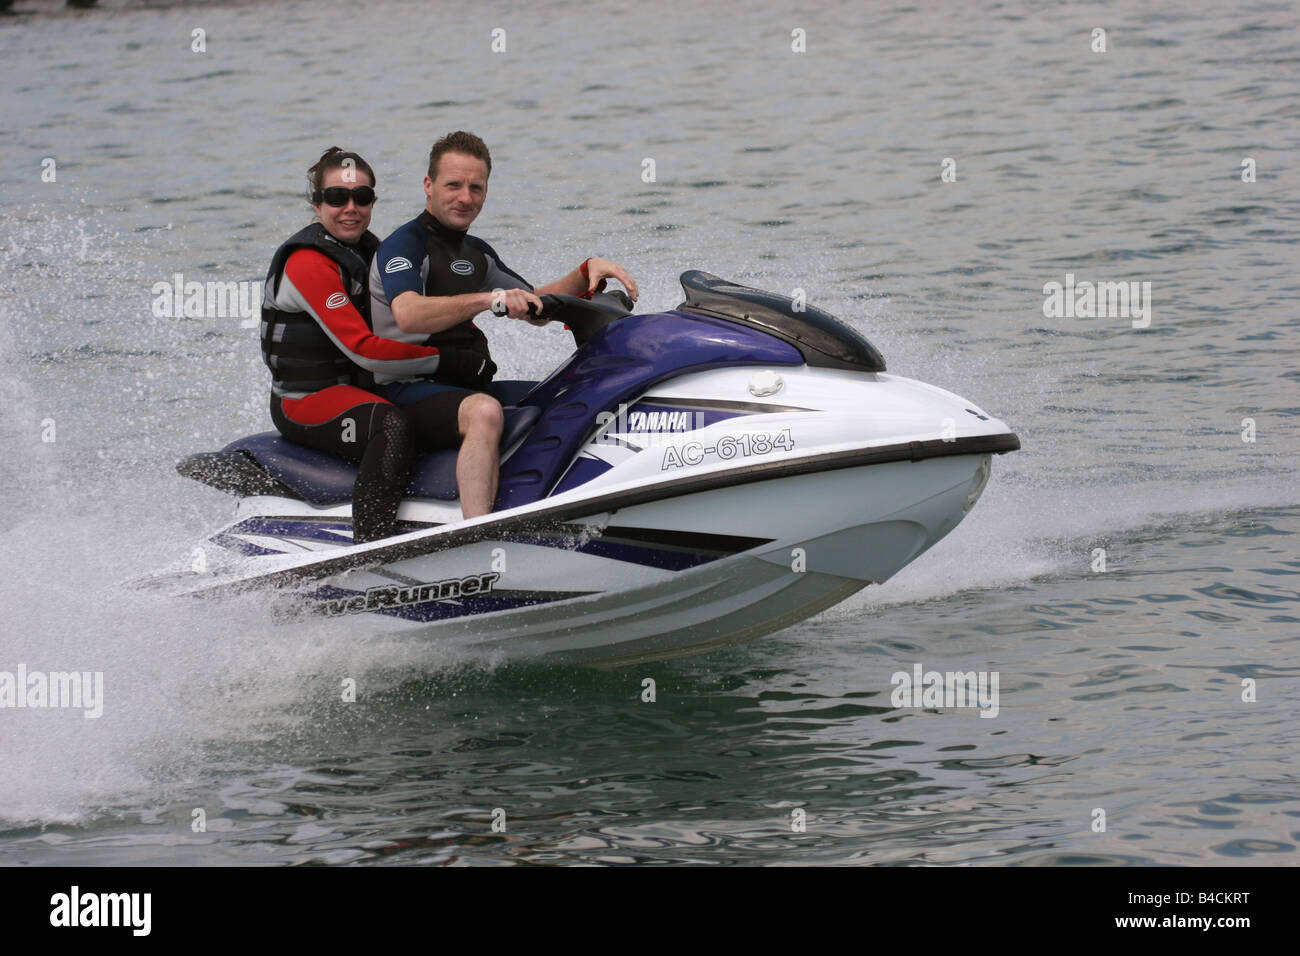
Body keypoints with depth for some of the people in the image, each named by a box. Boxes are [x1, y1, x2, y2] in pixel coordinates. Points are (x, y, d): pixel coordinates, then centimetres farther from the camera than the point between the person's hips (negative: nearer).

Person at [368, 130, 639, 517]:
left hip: (470, 384, 9)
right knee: (484, 412, -39)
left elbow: (535, 309, 24)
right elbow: (408, 315, -29)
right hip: (411, 387, -9)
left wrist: (587, 274, 7)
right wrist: (490, 299, -38)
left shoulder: (477, 253, 18)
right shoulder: (403, 245, -9)